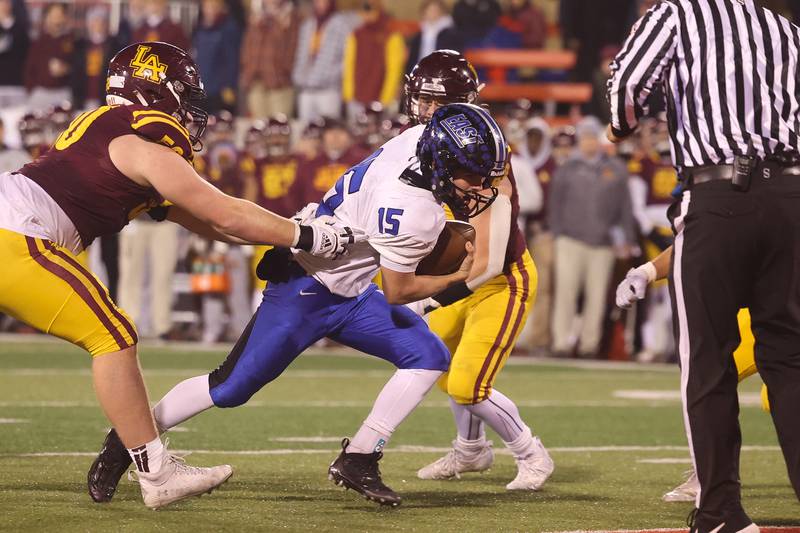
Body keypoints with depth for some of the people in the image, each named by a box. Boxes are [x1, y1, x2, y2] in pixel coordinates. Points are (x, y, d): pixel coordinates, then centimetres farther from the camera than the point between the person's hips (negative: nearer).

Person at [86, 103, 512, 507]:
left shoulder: (423, 137, -11)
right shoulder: (410, 211, -33)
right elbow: (398, 292, -18)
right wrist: (458, 277, -6)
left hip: (349, 294, 9)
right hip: (308, 290, -9)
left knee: (428, 357, -1)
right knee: (231, 389, -2)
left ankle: (358, 460, 1)